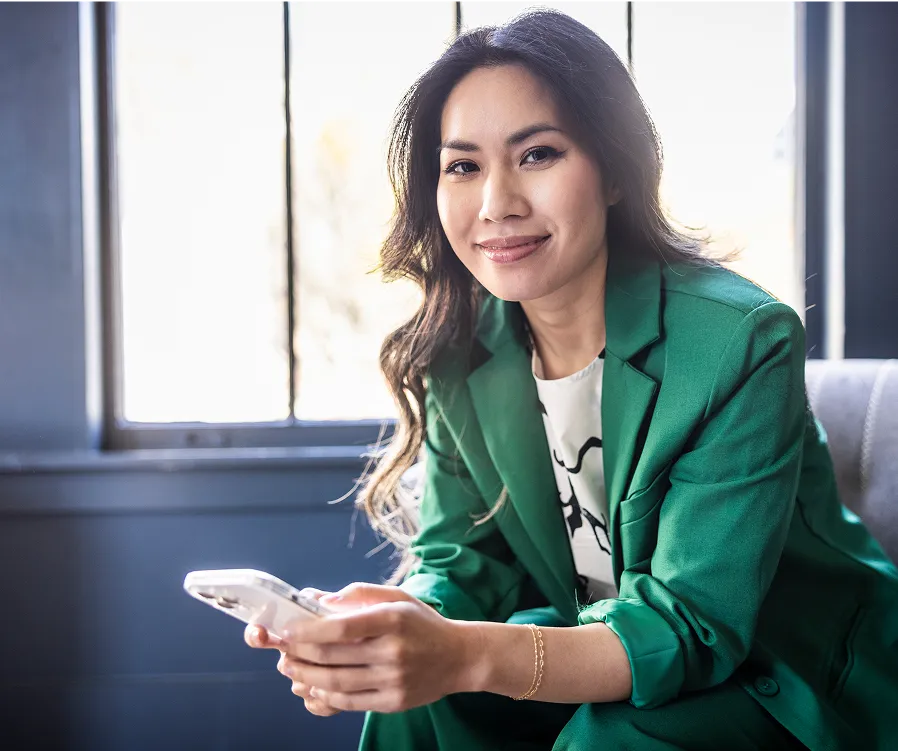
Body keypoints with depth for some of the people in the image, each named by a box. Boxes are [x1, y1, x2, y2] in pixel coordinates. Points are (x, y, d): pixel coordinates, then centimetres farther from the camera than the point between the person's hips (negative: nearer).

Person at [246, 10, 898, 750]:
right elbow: (459, 564, -5)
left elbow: (693, 624, -28)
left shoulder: (741, 342, -24)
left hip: (786, 684, -3)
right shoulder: (458, 356, -6)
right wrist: (407, 621, -31)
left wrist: (469, 656, -45)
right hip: (594, 665, 4)